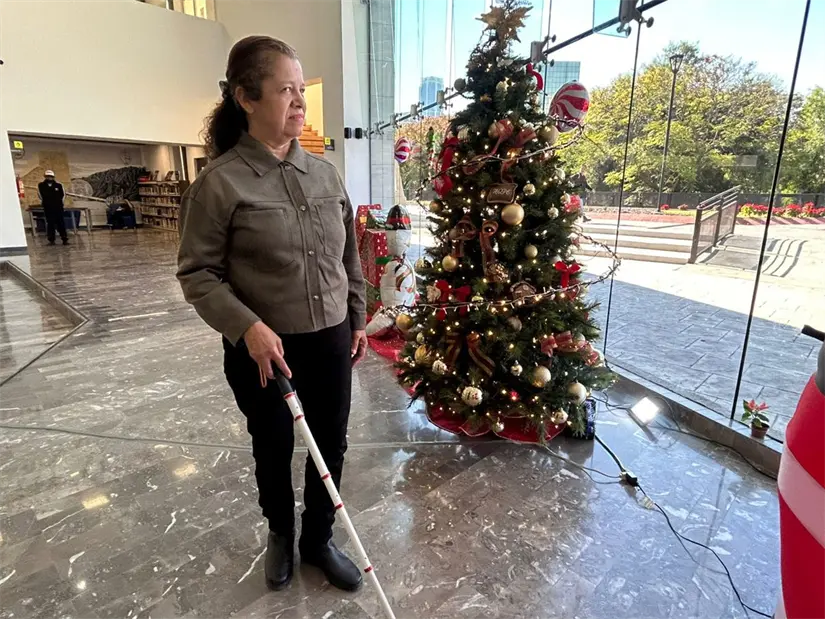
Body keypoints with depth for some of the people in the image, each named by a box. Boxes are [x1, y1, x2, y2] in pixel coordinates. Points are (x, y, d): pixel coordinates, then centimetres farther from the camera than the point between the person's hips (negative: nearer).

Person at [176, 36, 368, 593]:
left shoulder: (325, 173, 3)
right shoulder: (220, 181, -11)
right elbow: (198, 272, -9)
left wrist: (358, 320, 11)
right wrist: (248, 326, -21)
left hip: (331, 340, 4)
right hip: (264, 348, -3)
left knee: (331, 446, 15)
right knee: (273, 450, 18)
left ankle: (319, 540, 41)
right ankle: (281, 533, 48)